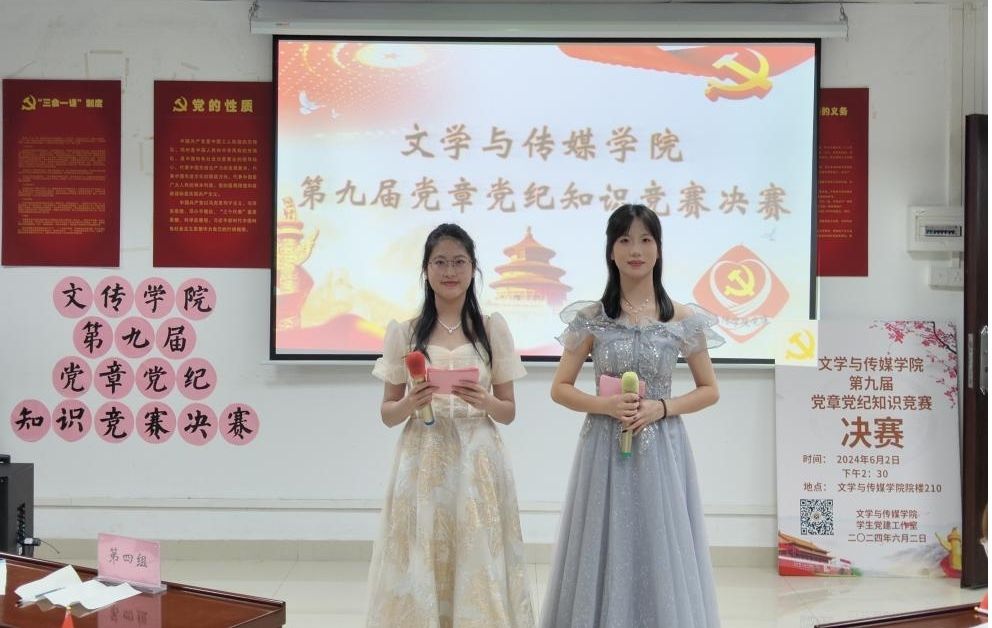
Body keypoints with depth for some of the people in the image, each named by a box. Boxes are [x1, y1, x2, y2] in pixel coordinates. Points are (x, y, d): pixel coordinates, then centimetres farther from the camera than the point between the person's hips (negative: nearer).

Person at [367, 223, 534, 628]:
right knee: (420, 572, 1)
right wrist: (410, 404, -14)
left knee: (477, 569, 0)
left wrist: (483, 401, -14)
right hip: (422, 463, 0)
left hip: (477, 464, 0)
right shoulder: (404, 332, 4)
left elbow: (509, 412, 6)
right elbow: (387, 414, 6)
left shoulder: (492, 328, 3)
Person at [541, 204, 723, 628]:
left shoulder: (683, 319, 1)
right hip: (605, 451, 0)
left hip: (661, 452, 0)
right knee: (604, 559, 3)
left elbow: (709, 390, 7)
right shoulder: (591, 317, 1)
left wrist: (661, 407, -10)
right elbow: (560, 388, 4)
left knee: (662, 559, 2)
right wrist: (604, 404, -13)